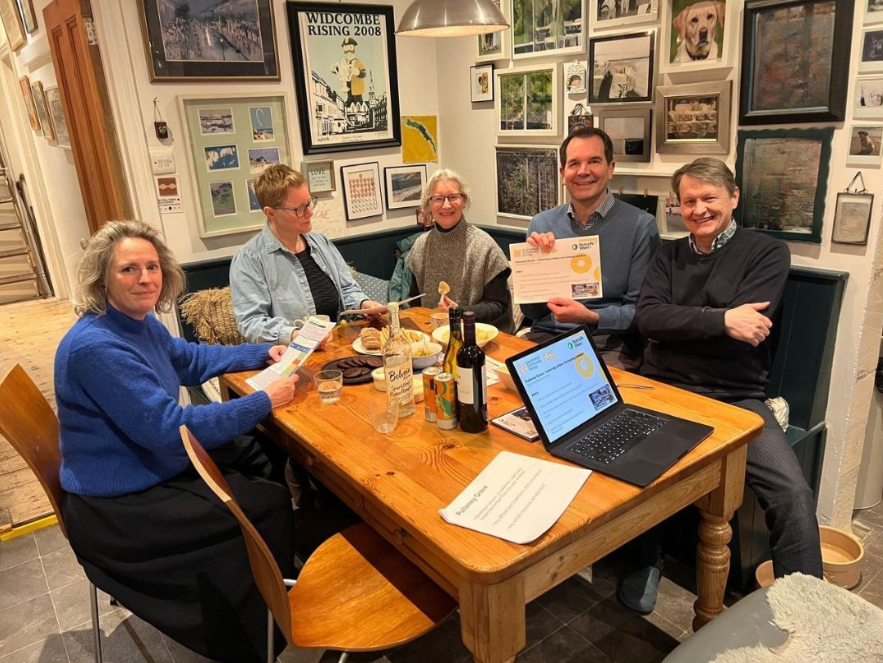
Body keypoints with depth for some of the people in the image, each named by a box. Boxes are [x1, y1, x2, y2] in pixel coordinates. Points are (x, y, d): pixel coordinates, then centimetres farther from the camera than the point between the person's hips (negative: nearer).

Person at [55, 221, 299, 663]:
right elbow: (168, 428, -31)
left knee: (259, 457, 16)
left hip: (152, 466, 10)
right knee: (269, 505, -7)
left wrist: (264, 353, 8)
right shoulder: (96, 347, -30)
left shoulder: (140, 322, 0)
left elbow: (191, 360, 17)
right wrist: (264, 402, -26)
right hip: (117, 508, -10)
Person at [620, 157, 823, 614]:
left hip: (736, 398, -1)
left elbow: (750, 328, -10)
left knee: (793, 494, -23)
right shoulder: (668, 255, 15)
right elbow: (647, 318, -4)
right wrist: (721, 320, -16)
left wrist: (678, 322, -8)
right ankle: (644, 561, 3)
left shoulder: (767, 253, 6)